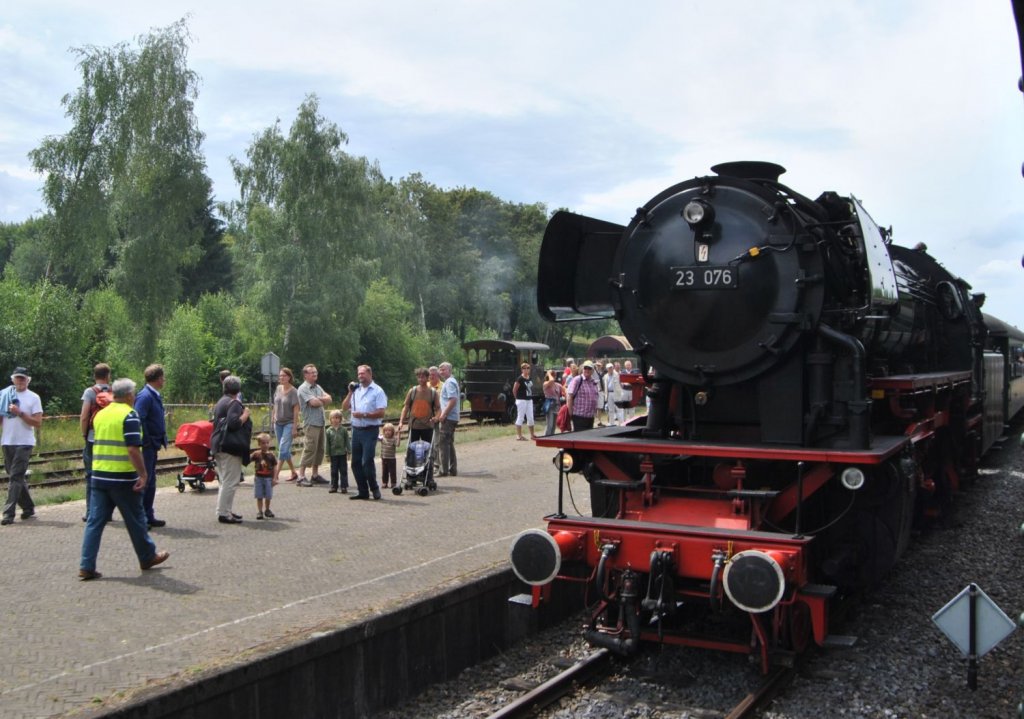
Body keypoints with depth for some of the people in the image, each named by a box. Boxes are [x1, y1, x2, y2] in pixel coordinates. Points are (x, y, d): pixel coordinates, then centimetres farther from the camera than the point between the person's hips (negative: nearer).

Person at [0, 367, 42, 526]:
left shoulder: (33, 398, -1)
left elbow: (38, 423, -7)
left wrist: (20, 413, -16)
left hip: (24, 443, -4)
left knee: (15, 477, -8)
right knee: (18, 477, 12)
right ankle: (28, 508, 23)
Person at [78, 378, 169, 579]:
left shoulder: (100, 414, 11)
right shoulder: (129, 415, -12)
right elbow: (133, 449, -19)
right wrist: (143, 474, -16)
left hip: (99, 476, 6)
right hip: (123, 478, -6)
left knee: (96, 521, 6)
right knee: (135, 519, 8)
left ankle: (86, 567, 3)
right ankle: (148, 557, 23)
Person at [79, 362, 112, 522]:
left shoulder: (90, 392, -4)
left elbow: (84, 416, -7)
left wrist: (84, 434, 6)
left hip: (93, 439, -2)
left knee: (92, 476, 4)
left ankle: (91, 512, 3)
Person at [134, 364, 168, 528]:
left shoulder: (155, 396, 12)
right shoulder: (145, 396, -17)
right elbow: (139, 420, -25)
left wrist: (162, 439, 12)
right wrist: (146, 441, -20)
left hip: (152, 446, 10)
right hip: (146, 446, -10)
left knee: (150, 483, 15)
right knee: (143, 482, -3)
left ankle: (148, 517, 23)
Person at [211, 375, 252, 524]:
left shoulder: (220, 402, 16)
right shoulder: (234, 403, -14)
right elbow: (234, 423, -26)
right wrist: (245, 415, -12)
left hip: (219, 446, 10)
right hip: (230, 447, -10)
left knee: (225, 480, 17)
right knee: (230, 482, -7)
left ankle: (223, 511, 22)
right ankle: (224, 513, -6)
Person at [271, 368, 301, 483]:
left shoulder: (293, 392, -13)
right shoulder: (278, 389, 4)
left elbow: (296, 410, -14)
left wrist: (294, 428, -15)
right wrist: (272, 417, 12)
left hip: (289, 423, -7)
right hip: (278, 423, 7)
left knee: (283, 449, -13)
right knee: (285, 450, 12)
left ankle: (275, 476, -13)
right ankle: (294, 473, 25)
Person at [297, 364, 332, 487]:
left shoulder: (318, 387, 17)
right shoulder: (303, 388, -8)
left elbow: (329, 399, 7)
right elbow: (314, 402, -18)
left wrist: (319, 399, -10)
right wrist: (323, 402, 1)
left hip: (321, 423, 8)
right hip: (311, 423, -8)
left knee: (319, 449, 10)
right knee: (309, 449, -11)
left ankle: (315, 475, 18)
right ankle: (301, 476, -8)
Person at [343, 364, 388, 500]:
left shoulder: (377, 391, -4)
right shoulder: (356, 390, 16)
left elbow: (381, 413, -12)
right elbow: (344, 407, 14)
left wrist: (364, 415, -16)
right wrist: (350, 393, 3)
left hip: (370, 431, -7)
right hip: (356, 430, 7)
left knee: (367, 461, -10)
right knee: (356, 462, 6)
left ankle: (374, 488, 7)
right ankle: (363, 491, 15)